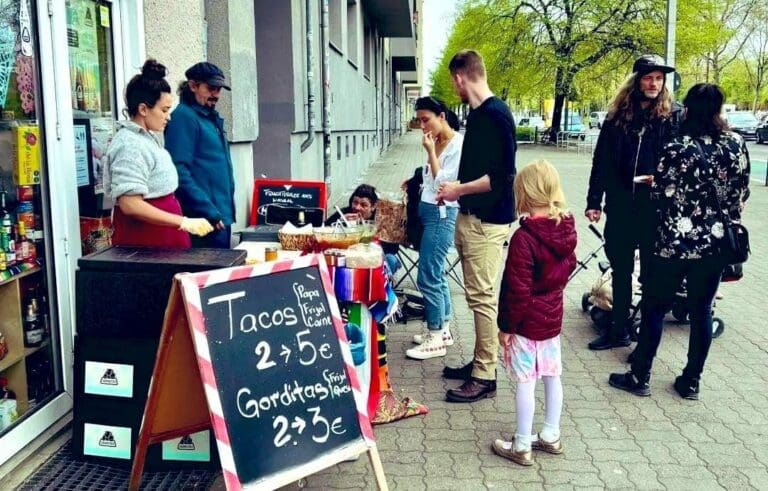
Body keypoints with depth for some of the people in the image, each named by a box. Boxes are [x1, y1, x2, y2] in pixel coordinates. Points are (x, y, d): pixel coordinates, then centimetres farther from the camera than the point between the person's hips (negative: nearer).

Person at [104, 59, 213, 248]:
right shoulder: (130, 145, -17)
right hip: (144, 242, -9)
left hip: (159, 237, 9)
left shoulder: (147, 138, 13)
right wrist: (184, 222, -26)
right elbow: (130, 204, -25)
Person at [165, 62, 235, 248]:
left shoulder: (211, 118, 16)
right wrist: (209, 212, -23)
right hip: (206, 220, -9)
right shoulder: (184, 116, -11)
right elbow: (180, 172, -21)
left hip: (222, 215, 9)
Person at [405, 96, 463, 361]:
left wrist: (431, 152, -17)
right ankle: (443, 330, 26)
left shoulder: (458, 145, -13)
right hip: (429, 212, 9)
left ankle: (436, 340, 3)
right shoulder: (437, 143, 12)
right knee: (436, 275, 15)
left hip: (442, 215, -9)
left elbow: (443, 182, -17)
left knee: (428, 278, -7)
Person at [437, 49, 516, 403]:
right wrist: (456, 188, 16)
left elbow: (502, 174, -20)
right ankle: (481, 362, 26)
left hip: (488, 221, -10)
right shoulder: (477, 113, 13)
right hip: (471, 217, 10)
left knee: (482, 297, -5)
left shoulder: (496, 114, -15)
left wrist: (459, 190, -13)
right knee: (477, 295, 15)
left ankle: (485, 377, 4)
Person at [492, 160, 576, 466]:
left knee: (525, 382, 2)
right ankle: (551, 436, 30)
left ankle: (522, 447, 13)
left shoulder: (524, 237, -23)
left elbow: (518, 290, -21)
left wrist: (507, 326, -12)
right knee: (552, 376, 16)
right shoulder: (566, 228, -1)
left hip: (527, 322, -7)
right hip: (553, 316, 8)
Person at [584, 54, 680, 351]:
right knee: (620, 271, 13)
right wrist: (593, 201, 2)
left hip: (654, 208, -3)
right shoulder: (617, 116, 5)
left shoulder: (671, 117, -1)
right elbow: (601, 160, 5)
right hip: (619, 207, 3)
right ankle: (618, 330, 26)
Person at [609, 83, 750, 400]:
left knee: (654, 309, 8)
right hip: (715, 244, 4)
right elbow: (741, 195, 5)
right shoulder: (737, 146, -2)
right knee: (702, 312, 13)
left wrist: (653, 181, 12)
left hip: (675, 243, -4)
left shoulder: (677, 151, -16)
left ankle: (640, 378, 17)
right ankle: (691, 382, 23)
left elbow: (661, 195, -8)